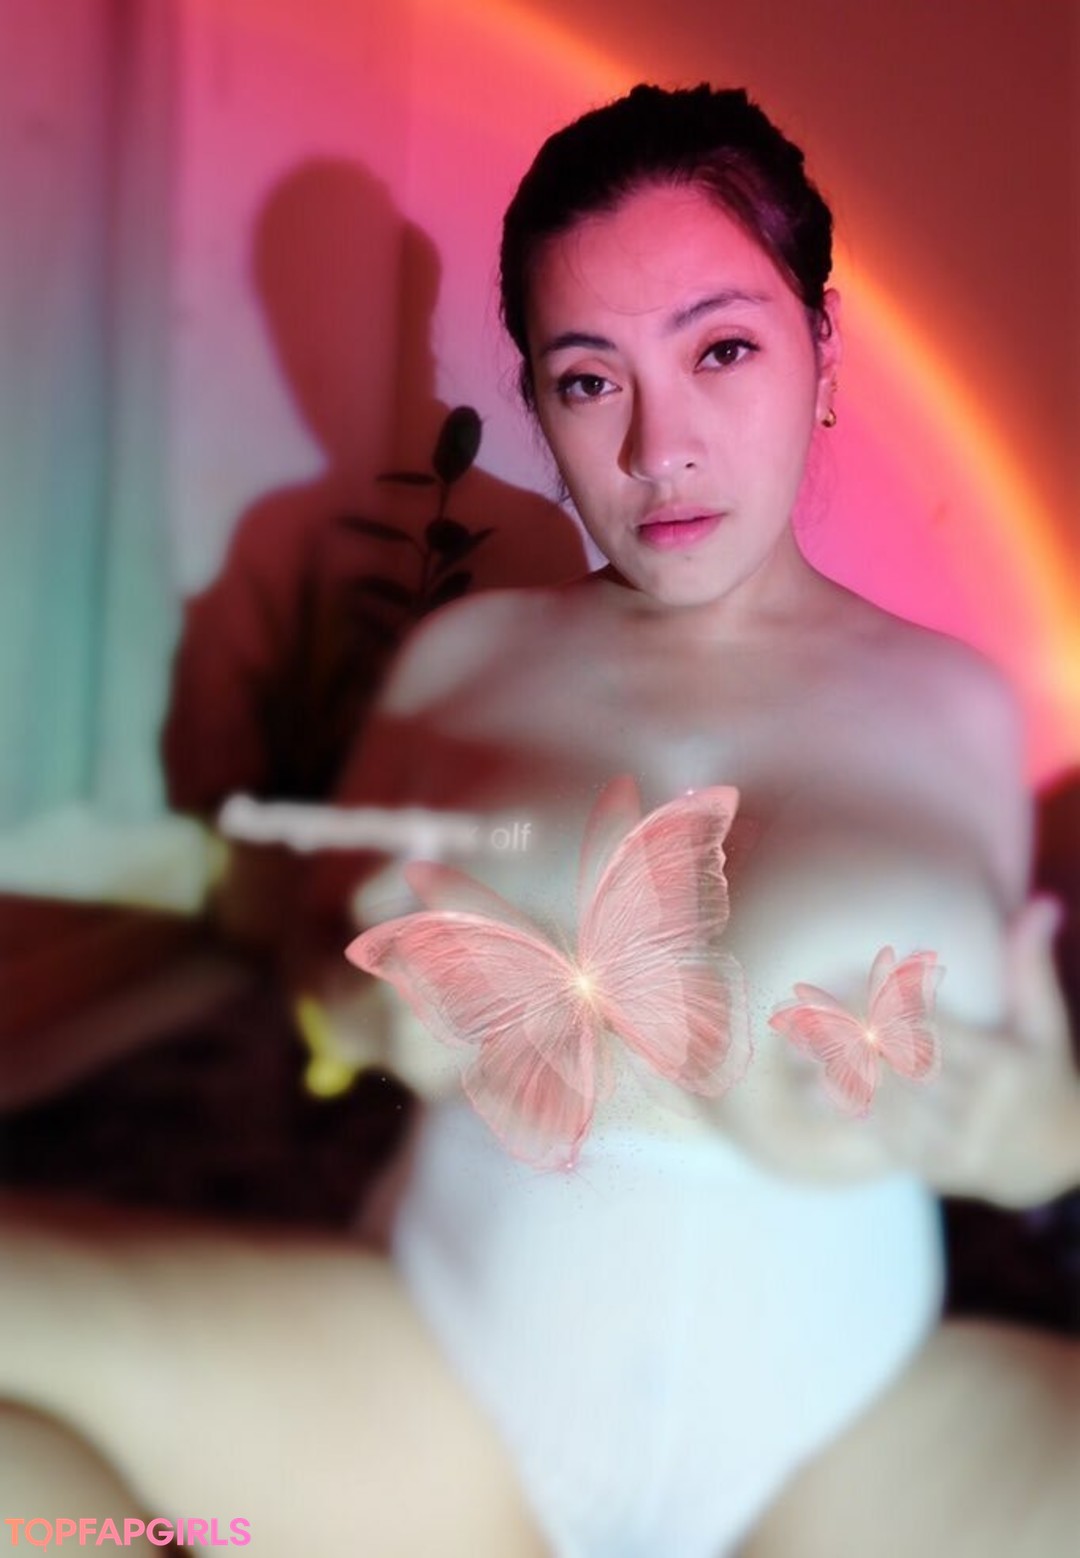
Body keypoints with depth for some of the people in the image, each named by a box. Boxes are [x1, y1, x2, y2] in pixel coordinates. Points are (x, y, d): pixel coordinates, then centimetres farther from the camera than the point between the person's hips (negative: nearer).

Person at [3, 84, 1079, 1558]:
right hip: (449, 1366, 0)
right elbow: (320, 970, 10)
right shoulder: (462, 655, 6)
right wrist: (381, 1009, -12)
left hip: (852, 1422, 1)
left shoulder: (954, 701, 4)